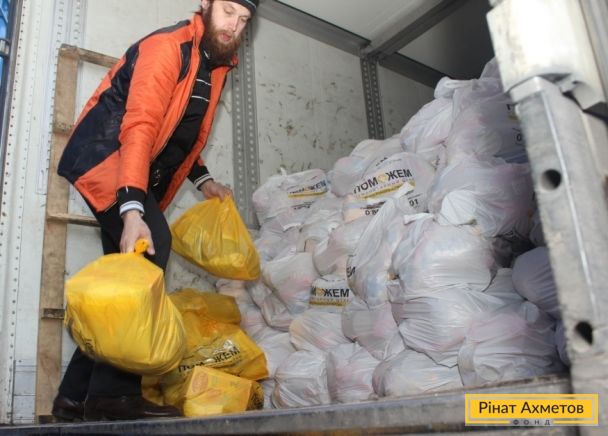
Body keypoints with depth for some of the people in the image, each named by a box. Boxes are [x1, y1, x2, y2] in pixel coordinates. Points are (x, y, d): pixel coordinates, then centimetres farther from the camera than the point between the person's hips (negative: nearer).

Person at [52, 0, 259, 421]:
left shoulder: (217, 63, 13)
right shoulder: (167, 46, -15)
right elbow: (140, 127, -28)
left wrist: (202, 178, 10)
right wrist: (132, 210, -39)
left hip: (142, 178, 9)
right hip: (105, 158, -9)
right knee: (152, 244, -28)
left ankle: (76, 394, 7)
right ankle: (114, 391, -24)